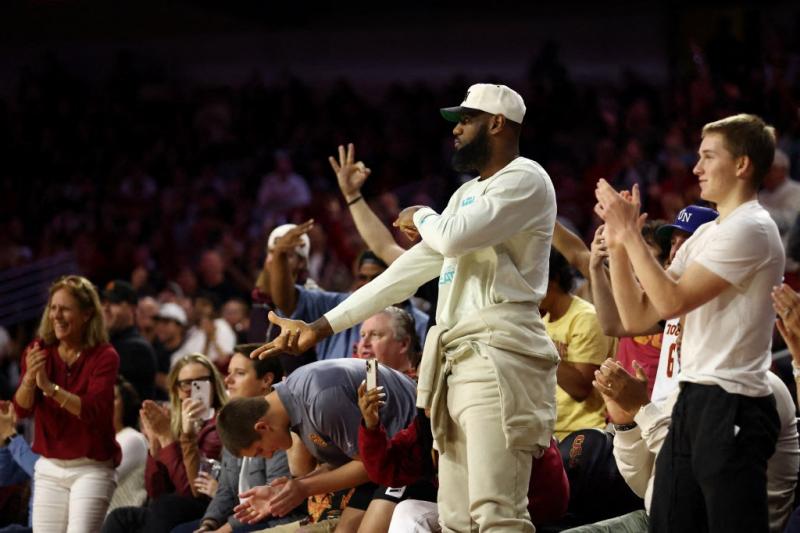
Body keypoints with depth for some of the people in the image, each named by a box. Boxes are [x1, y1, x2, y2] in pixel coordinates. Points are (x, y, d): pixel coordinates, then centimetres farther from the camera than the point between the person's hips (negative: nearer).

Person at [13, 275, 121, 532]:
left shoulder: (104, 356, -10)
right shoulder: (39, 350, 1)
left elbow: (95, 411, -23)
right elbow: (22, 409, -8)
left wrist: (50, 387, -35)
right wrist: (29, 378, -29)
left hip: (91, 469, -4)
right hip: (49, 467, 4)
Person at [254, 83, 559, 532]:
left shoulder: (526, 179, -3)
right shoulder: (468, 194, 26)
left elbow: (452, 238, -18)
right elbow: (412, 268, 23)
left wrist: (422, 217, 7)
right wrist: (322, 327, 19)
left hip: (499, 358, -10)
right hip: (459, 361, 10)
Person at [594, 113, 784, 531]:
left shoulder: (750, 229, -10)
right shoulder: (706, 234, 20)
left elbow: (671, 301, -17)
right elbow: (636, 315, 16)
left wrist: (630, 233, -10)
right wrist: (618, 242, 5)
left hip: (731, 407, -10)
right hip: (692, 403, 10)